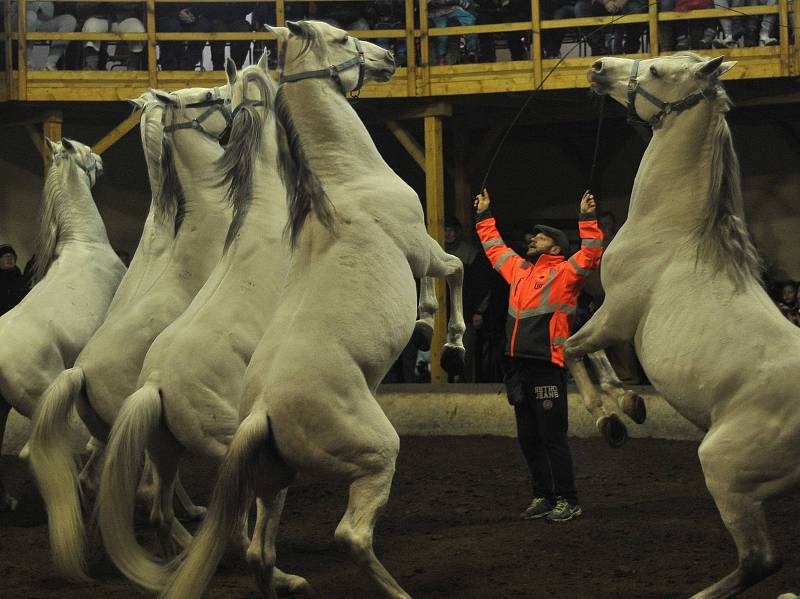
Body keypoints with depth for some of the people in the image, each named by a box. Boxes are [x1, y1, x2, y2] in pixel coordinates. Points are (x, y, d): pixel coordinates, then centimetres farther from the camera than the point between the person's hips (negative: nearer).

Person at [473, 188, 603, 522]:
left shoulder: (564, 272, -1)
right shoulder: (518, 269, 19)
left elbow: (591, 255, -16)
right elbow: (495, 248, 34)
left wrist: (588, 220, -21)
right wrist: (484, 216, 37)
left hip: (547, 367, -7)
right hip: (518, 366, 8)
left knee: (553, 438, -6)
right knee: (528, 439, 11)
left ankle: (567, 501, 1)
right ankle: (543, 497, 20)